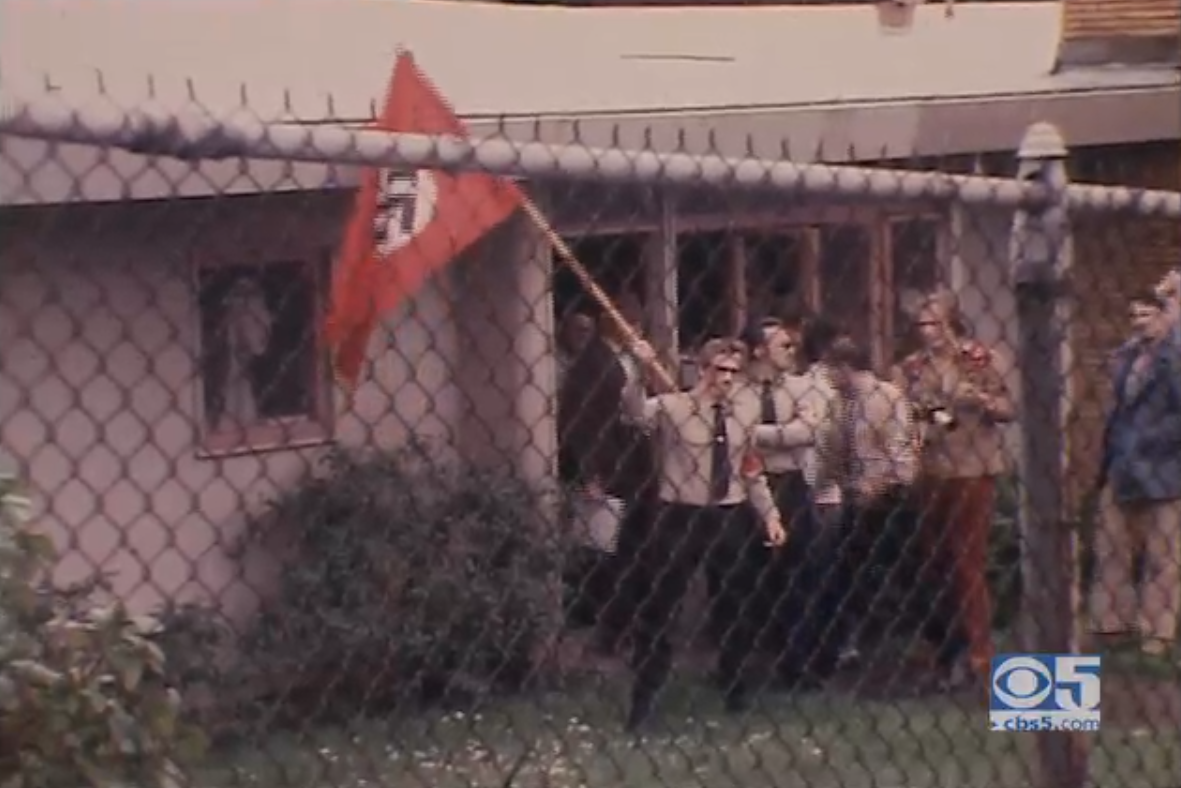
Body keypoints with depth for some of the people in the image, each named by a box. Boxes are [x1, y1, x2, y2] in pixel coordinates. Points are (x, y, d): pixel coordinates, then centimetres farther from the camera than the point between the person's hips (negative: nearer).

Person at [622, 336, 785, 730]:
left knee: (742, 607, 15)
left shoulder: (744, 408, 3)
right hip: (682, 517, -4)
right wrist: (642, 372, -46)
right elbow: (636, 411, -31)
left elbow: (751, 469, 12)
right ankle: (643, 700, 6)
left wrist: (770, 515, 8)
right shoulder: (673, 406, -10)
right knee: (659, 609, -1)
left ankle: (735, 690, 34)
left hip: (732, 518, 4)